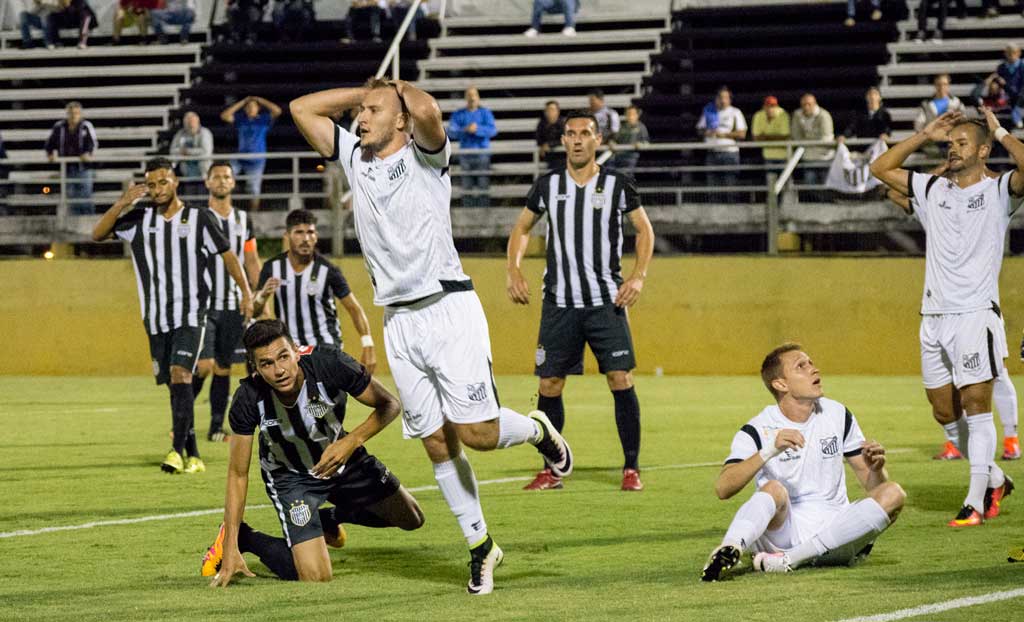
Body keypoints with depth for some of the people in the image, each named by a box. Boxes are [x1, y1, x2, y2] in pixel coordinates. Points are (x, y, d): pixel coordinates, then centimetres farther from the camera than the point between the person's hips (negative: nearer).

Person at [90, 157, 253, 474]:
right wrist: (121, 204, -14)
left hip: (191, 315, -4)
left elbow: (227, 255, 5)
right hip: (156, 319, 4)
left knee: (180, 374, -22)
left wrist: (246, 292, -4)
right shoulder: (140, 219, 7)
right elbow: (98, 234, 0)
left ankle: (179, 451, -28)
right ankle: (193, 457, 15)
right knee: (176, 386, 8)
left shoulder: (199, 219, 0)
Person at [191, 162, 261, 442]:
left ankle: (217, 427, 13)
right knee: (205, 364, -14)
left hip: (233, 306, 4)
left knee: (224, 367, 6)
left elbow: (252, 263, 16)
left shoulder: (243, 220, 12)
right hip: (203, 304, -4)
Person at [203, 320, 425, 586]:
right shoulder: (248, 400, -31)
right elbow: (238, 474, -20)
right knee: (315, 577, -17)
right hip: (289, 474, -3)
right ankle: (239, 538, 9)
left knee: (411, 519, 14)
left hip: (340, 455, 3)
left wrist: (352, 442, -37)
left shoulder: (329, 364, -33)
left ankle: (330, 518, 38)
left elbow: (389, 405, -19)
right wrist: (231, 550, -24)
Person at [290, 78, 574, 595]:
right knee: (437, 444, 3)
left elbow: (425, 110, -23)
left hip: (448, 309, -6)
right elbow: (302, 108, 16)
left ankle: (536, 430, 21)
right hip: (398, 320, 6)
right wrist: (366, 89, 14)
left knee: (478, 433, -11)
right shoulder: (354, 156, 15)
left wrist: (401, 89, -2)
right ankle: (480, 546, 12)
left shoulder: (425, 154, -2)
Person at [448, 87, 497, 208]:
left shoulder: (485, 113, 6)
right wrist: (464, 130, -20)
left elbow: (493, 130, -7)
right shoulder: (458, 114, 10)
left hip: (482, 155, -1)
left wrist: (478, 129, -23)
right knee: (467, 186, -1)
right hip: (465, 155, 1)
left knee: (483, 184, -7)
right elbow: (451, 132, -2)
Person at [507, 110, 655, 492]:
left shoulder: (618, 185, 0)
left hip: (607, 302, -2)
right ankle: (551, 470, 13)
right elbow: (522, 228, 18)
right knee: (549, 385, 1)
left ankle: (632, 468, -1)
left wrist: (638, 277, -4)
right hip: (559, 303, 2)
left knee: (621, 379, -10)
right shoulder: (547, 185, 5)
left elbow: (645, 230, 9)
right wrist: (513, 271, 4)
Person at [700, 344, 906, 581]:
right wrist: (769, 452, -31)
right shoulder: (758, 431, -3)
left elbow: (872, 486, 14)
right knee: (774, 489, -31)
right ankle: (729, 550, -60)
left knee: (893, 494, -20)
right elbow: (723, 488, -19)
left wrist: (875, 468, -11)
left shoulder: (837, 414, 10)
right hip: (782, 531, -3)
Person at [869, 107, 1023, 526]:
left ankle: (976, 502, -8)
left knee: (976, 404, -10)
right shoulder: (932, 190, 15)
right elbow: (881, 169, 21)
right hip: (933, 316, 6)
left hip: (976, 314, -6)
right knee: (944, 411, 7)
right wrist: (925, 135, 15)